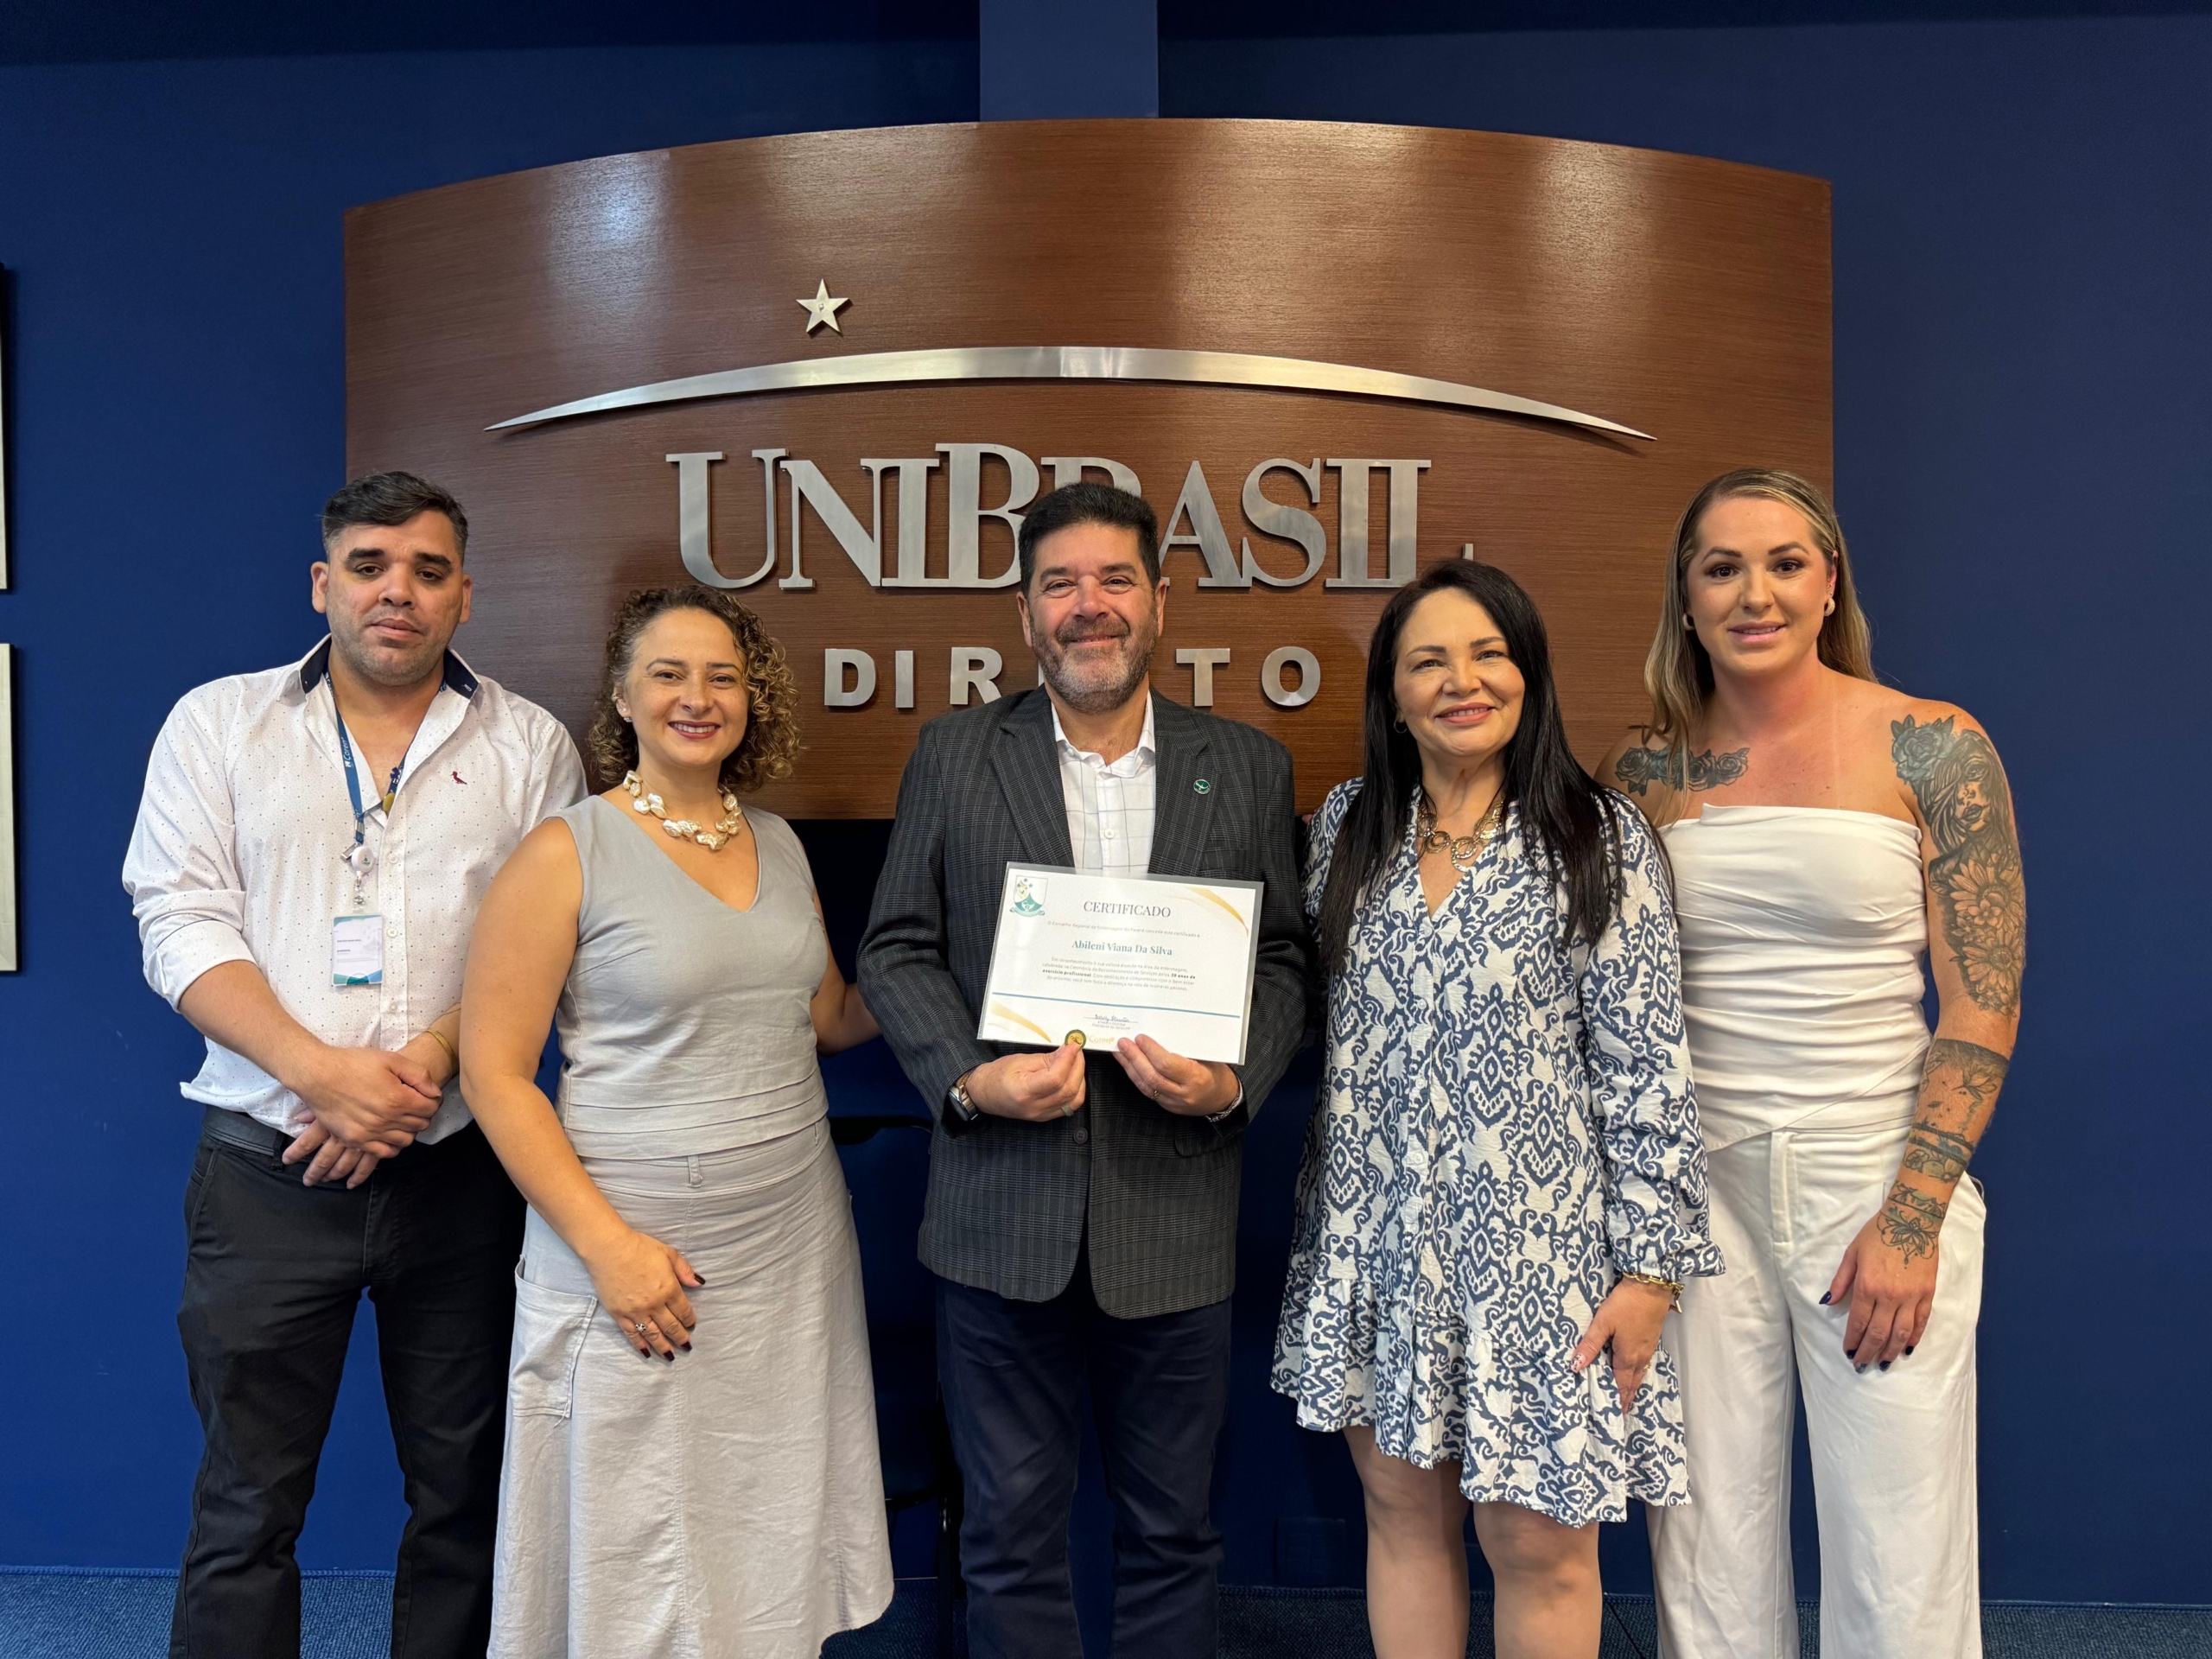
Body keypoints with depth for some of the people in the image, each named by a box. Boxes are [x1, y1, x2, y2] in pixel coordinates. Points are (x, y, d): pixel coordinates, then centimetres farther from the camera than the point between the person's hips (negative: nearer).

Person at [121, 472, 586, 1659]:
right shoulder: (217, 724, 6)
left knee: (463, 1490, 12)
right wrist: (322, 1072, -15)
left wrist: (431, 1056, -16)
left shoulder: (529, 745, 5)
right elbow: (181, 924, -2)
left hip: (460, 1170, 1)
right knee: (246, 1502, 9)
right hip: (268, 1164, 0)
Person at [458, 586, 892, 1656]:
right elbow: (494, 1075, -10)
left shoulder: (778, 845, 7)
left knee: (773, 1546, 17)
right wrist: (608, 1244, -16)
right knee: (639, 1572, 10)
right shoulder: (564, 855, -9)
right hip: (641, 1256, -5)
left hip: (793, 1241, 5)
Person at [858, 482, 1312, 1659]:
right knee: (1009, 1539, 15)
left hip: (1176, 1218, 1)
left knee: (1171, 1536, 16)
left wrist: (1234, 1083, -13)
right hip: (1002, 1216, 0)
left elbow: (1282, 960, 5)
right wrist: (969, 1079, -14)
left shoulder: (1247, 768, 4)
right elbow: (895, 949, 2)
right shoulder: (952, 756, 2)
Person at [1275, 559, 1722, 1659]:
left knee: (1539, 1545, 7)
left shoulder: (1602, 839, -7)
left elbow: (1646, 1064, -8)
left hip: (1534, 1238, -3)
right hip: (1375, 1232, 4)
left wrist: (1650, 1264, -9)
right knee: (1401, 1507, 15)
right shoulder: (1347, 826, 5)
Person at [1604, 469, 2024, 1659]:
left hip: (1880, 1181, -2)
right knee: (1708, 1558, 12)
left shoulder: (1933, 749, -4)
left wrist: (1912, 1220, -11)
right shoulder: (1645, 767, 4)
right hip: (1698, 1186, 2)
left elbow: (1984, 1008, -5)